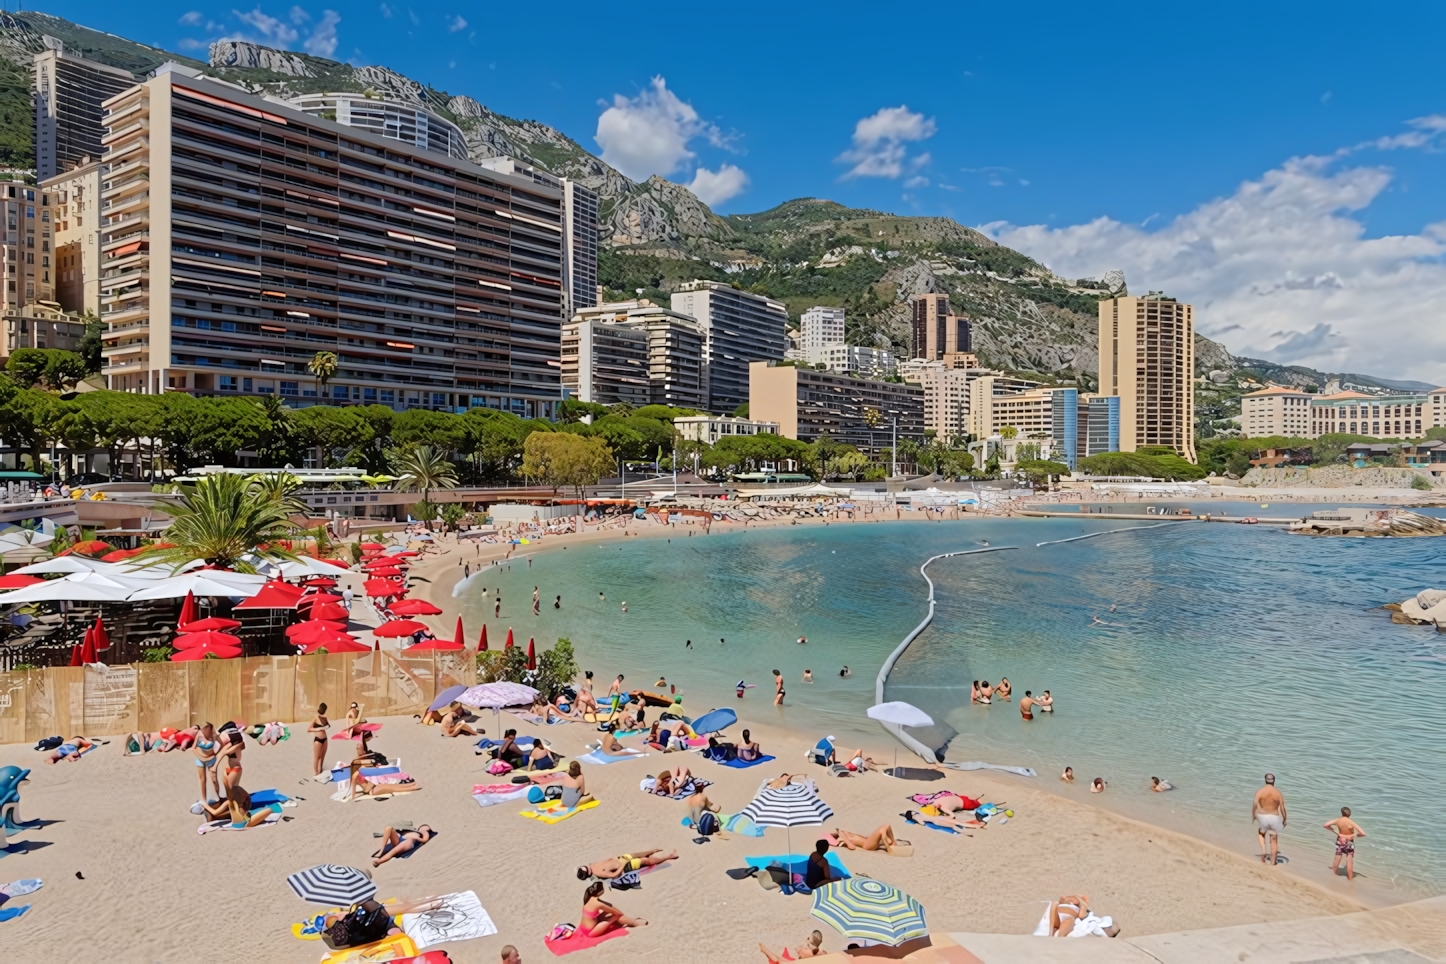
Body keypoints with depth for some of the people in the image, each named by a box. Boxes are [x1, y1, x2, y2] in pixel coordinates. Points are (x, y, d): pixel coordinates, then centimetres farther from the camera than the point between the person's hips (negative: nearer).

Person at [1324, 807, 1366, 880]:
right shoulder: (1352, 823, -24)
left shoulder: (1337, 820, -14)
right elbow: (1363, 833, -27)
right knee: (1349, 861, 11)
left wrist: (1335, 832, -4)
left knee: (1337, 859, 19)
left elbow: (1325, 825, -11)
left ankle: (1334, 873, 35)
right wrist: (1355, 835, -8)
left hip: (1340, 841, 3)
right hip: (1349, 842, -3)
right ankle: (1350, 878, 21)